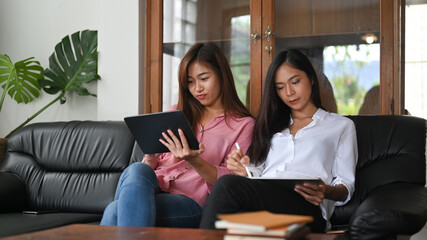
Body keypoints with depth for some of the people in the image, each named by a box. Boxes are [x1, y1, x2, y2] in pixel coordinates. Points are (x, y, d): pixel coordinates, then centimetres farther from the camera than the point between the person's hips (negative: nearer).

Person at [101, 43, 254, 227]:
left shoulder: (243, 124, 10)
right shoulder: (176, 114, 25)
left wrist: (193, 160, -18)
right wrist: (150, 159, -2)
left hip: (191, 201, -4)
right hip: (155, 187, 5)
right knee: (137, 170, -35)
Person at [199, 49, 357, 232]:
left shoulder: (341, 126, 22)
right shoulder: (273, 124, 34)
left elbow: (346, 187, 13)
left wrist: (326, 191, -11)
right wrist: (245, 170, 3)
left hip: (306, 206, -3)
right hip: (262, 197, 4)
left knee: (227, 185, -34)